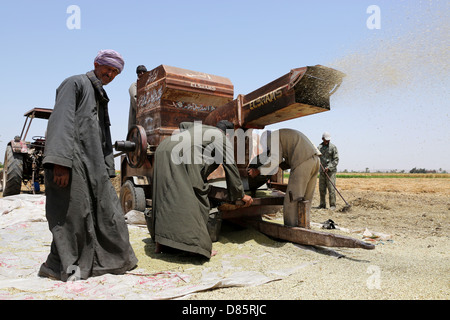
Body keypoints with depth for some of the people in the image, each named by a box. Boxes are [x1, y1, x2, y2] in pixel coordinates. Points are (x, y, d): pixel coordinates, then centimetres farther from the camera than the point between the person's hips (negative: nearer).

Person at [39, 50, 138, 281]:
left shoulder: (100, 98, 26)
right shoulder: (75, 84, 0)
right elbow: (62, 120, -15)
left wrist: (107, 170, 17)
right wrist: (60, 161, -26)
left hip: (93, 165, 9)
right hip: (72, 162, -8)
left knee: (106, 209, 8)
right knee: (73, 213, -4)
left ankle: (110, 259, 20)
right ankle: (60, 266, 12)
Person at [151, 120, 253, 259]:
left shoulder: (200, 127, 33)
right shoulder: (222, 138, 14)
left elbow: (182, 124, 52)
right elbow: (231, 167, 15)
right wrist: (241, 194, 23)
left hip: (162, 150, 9)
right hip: (182, 154, -8)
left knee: (165, 198, 12)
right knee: (195, 199, -3)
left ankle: (160, 243, 15)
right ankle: (197, 245, -5)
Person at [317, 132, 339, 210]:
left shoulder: (333, 147, -3)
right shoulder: (319, 147, 11)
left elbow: (336, 160, -6)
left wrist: (329, 167, -16)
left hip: (331, 171, -4)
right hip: (322, 171, 4)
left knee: (331, 189, -7)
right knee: (321, 189, 5)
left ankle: (332, 205, -1)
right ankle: (322, 204, 13)